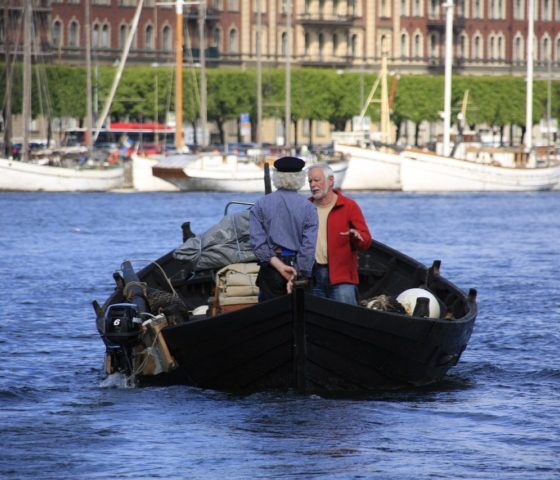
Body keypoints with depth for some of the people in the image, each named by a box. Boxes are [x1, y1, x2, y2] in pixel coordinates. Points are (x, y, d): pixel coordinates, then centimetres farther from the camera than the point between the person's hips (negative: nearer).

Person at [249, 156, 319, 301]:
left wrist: (278, 266, -10)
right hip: (298, 267, -1)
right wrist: (296, 276, -10)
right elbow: (309, 245, -8)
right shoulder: (308, 207, -1)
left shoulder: (260, 205, 3)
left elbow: (257, 240, -6)